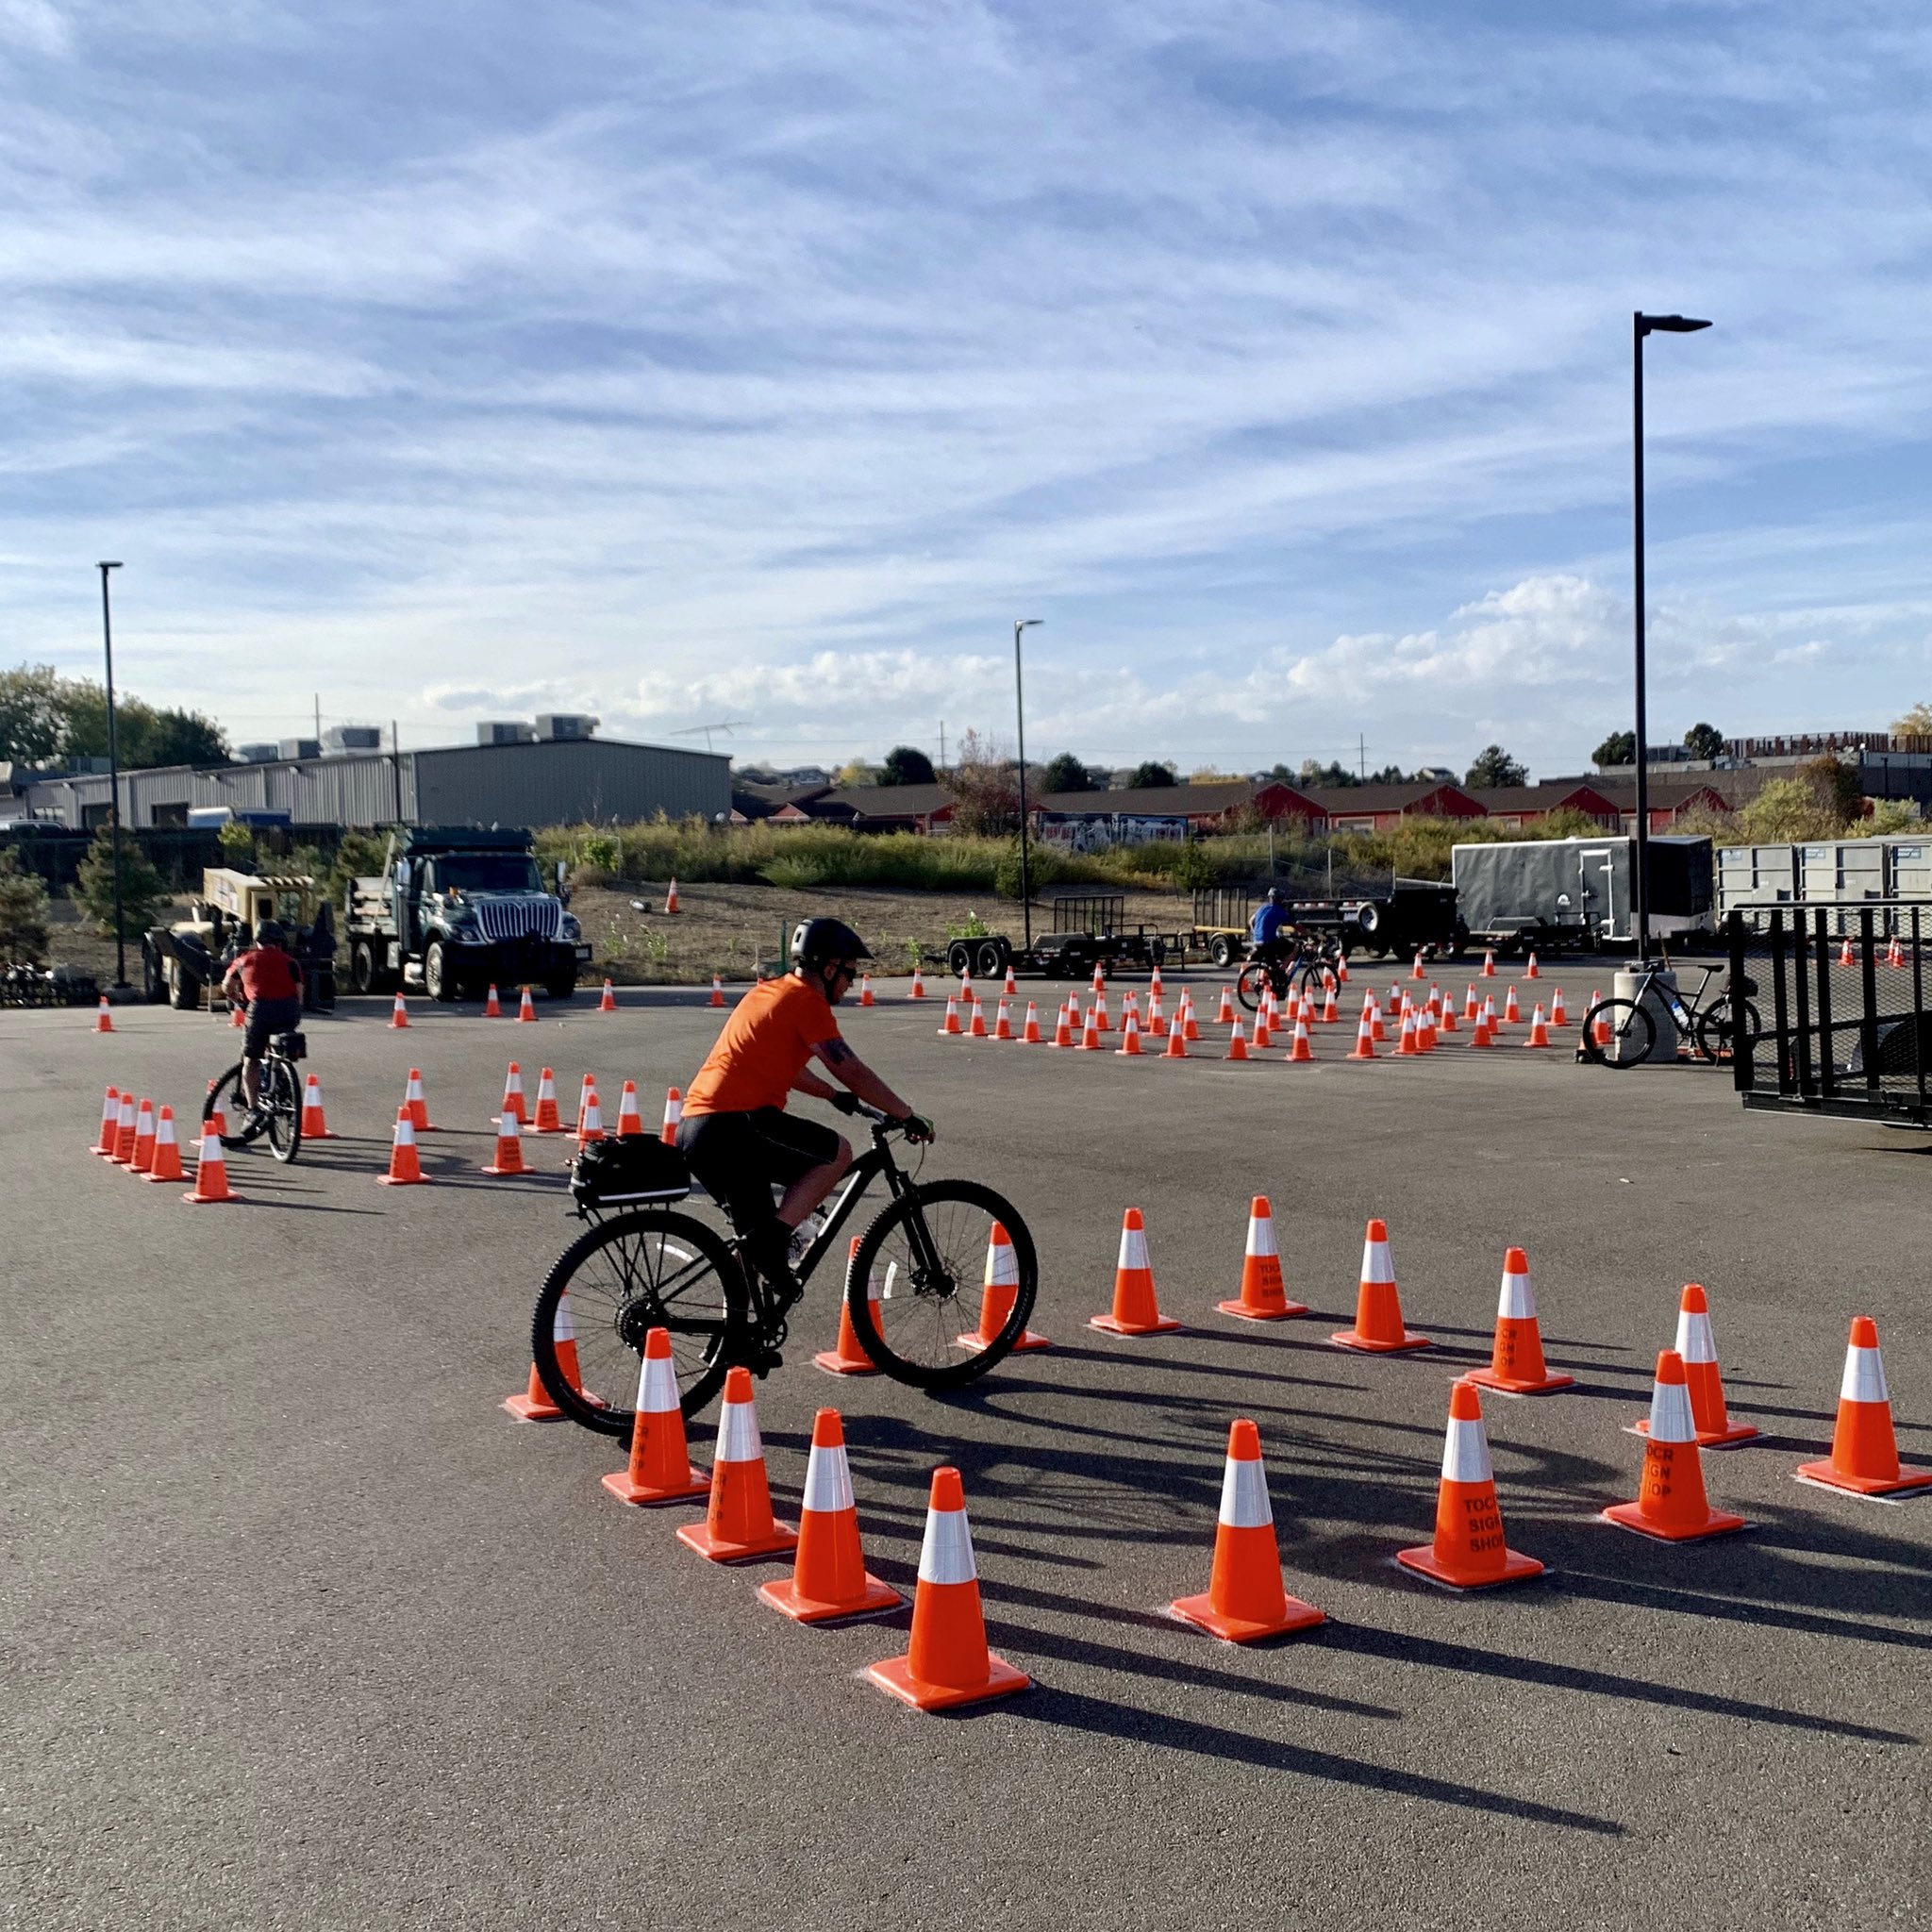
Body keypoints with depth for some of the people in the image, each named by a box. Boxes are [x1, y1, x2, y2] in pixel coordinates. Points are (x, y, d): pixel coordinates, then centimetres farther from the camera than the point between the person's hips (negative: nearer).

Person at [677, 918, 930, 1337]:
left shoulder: (767, 993, 22)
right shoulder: (806, 1000, -5)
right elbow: (852, 1071, -7)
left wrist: (835, 1096, 43)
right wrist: (909, 1117, 1)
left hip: (695, 1128, 9)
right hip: (732, 1127, -9)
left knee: (757, 1238, 18)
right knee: (837, 1153, -2)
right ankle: (772, 1241, -9)